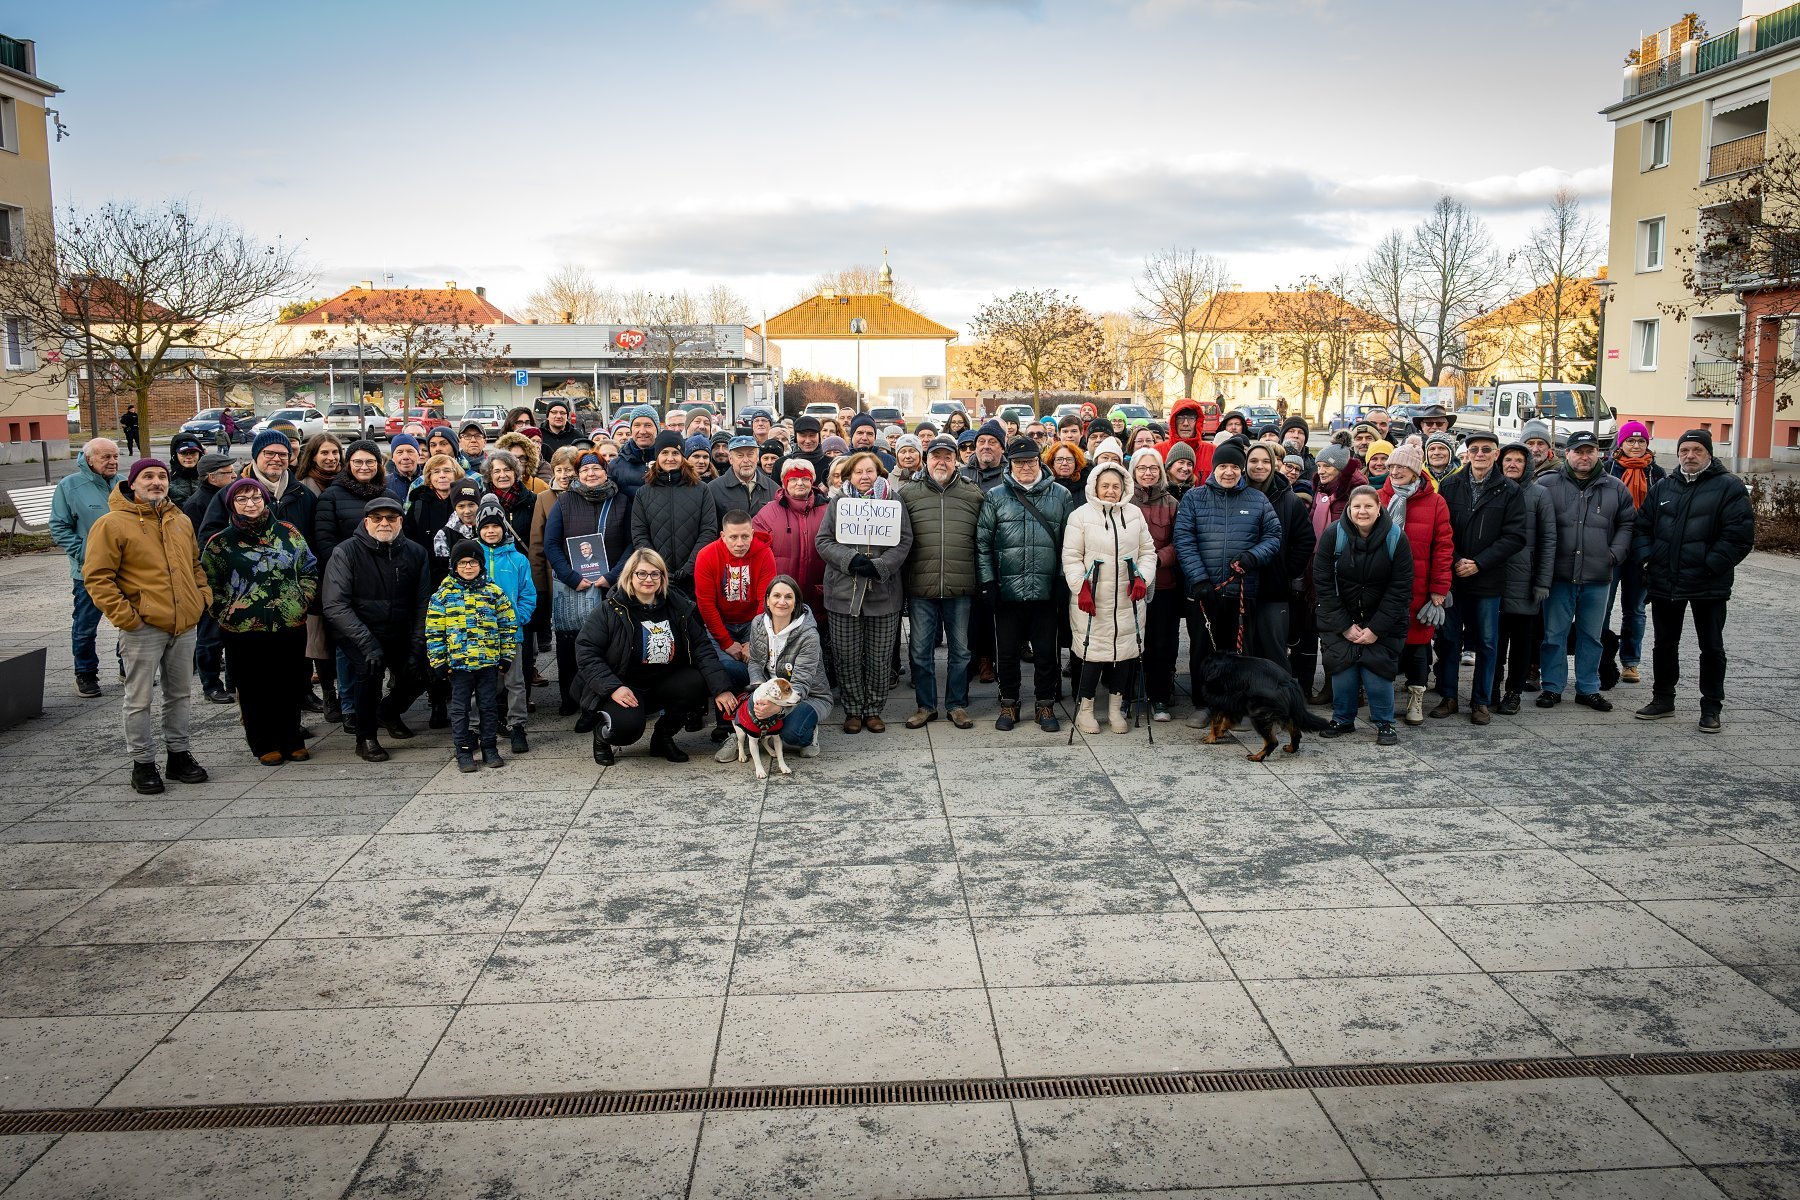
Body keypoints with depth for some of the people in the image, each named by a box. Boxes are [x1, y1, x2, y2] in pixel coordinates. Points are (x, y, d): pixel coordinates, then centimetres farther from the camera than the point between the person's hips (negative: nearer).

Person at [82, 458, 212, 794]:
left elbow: (195, 564, 24)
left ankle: (178, 754, 26)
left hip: (184, 626, 6)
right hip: (143, 627, -6)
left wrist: (204, 596, 9)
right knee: (140, 700, 2)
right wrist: (123, 615, -14)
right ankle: (142, 763, 12)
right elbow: (97, 577, -9)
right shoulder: (112, 524, -7)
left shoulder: (181, 521, 12)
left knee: (180, 694, 14)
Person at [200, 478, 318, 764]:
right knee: (254, 689, 4)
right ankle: (265, 745, 15)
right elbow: (208, 584, 7)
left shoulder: (288, 533, 7)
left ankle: (292, 740, 21)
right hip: (243, 631, -2)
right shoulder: (220, 542, 2)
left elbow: (310, 570, 13)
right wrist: (225, 612, 0)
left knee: (289, 686, 9)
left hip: (291, 626, 2)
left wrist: (302, 601, 4)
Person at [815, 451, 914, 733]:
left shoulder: (893, 501, 6)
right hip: (844, 591, 0)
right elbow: (823, 541, 0)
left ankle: (874, 709, 18)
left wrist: (880, 566, -15)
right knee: (847, 656, 4)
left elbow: (904, 541, -1)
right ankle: (853, 710, 16)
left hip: (883, 591, 0)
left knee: (879, 656, 5)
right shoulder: (837, 502, 8)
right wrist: (851, 560, -15)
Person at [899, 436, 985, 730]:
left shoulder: (974, 494, 6)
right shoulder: (908, 493, 4)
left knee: (960, 650, 9)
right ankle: (925, 705, 20)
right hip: (920, 587, 0)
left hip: (960, 587, 0)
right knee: (921, 650, 7)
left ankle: (957, 705, 22)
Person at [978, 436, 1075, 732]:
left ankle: (1045, 705, 21)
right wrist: (988, 582, -4)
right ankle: (1009, 704, 23)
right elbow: (982, 541, 2)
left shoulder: (1060, 496, 6)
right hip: (1007, 591, 0)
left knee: (1046, 651, 7)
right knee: (1007, 651, 9)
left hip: (1046, 591, 0)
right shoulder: (995, 497, 4)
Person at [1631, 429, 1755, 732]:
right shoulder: (1663, 486, 9)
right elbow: (1642, 526, 13)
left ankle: (1711, 708, 16)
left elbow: (1740, 535, -12)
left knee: (1712, 648, 6)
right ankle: (1663, 698, 28)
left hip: (1708, 586, -4)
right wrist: (1647, 557, -3)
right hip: (1664, 582, 4)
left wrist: (1710, 566, -18)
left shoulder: (1729, 487, -6)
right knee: (1664, 644, 14)